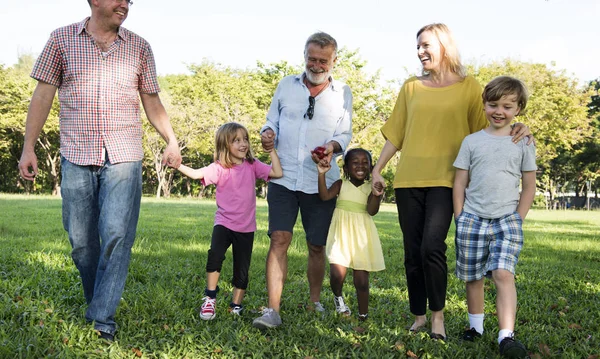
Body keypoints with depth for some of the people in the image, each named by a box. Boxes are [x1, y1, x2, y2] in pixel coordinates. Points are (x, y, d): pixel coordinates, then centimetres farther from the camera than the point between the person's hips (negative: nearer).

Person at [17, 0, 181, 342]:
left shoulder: (139, 47, 9)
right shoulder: (61, 39, 7)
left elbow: (152, 103, 13)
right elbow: (43, 96, 5)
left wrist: (172, 141, -1)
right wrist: (28, 147, 0)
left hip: (124, 158, 0)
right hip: (77, 158, 0)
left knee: (117, 234, -11)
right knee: (81, 240, 5)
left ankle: (103, 315, -2)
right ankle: (96, 300, 27)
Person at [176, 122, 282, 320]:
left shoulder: (252, 166, 1)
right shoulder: (219, 168, -5)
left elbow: (277, 173, -8)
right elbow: (196, 174, -18)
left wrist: (272, 150, -7)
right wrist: (176, 164, -32)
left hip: (246, 227, 2)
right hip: (224, 222, -2)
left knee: (242, 270, 9)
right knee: (215, 255, -27)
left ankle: (236, 306, 25)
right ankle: (210, 299, -11)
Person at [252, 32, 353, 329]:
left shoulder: (342, 93, 6)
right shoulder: (286, 85, 9)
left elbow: (345, 133, 4)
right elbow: (272, 121, 13)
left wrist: (333, 146, -18)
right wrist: (268, 133, -10)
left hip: (321, 182, 0)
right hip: (284, 178, 0)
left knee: (317, 246, 9)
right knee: (279, 239, -12)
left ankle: (315, 302, 28)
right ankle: (273, 310, -12)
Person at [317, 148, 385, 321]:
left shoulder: (371, 188, 3)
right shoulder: (341, 184, 4)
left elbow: (372, 210, -9)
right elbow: (325, 196, -12)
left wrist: (377, 193, -25)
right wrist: (322, 174, -21)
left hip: (362, 235, 1)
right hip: (342, 233, 0)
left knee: (361, 279, 3)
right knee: (337, 273, -16)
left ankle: (363, 314, 20)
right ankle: (338, 296, 17)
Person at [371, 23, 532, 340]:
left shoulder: (468, 87, 4)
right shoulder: (411, 87, 12)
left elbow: (483, 131, 5)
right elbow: (395, 134, 15)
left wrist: (514, 131, -13)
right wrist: (377, 169, 11)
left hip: (444, 180, -3)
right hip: (408, 179, 3)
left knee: (432, 246, -18)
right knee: (413, 251, 5)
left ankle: (438, 315, 0)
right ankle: (419, 316, 20)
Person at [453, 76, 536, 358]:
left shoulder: (523, 144, 6)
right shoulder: (472, 141, 7)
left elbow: (529, 187, 8)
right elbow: (459, 183, 8)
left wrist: (517, 220, 0)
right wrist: (460, 219, 1)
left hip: (507, 219, -2)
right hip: (472, 218, 2)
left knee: (503, 273, -19)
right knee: (473, 277, 9)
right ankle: (475, 326, 28)